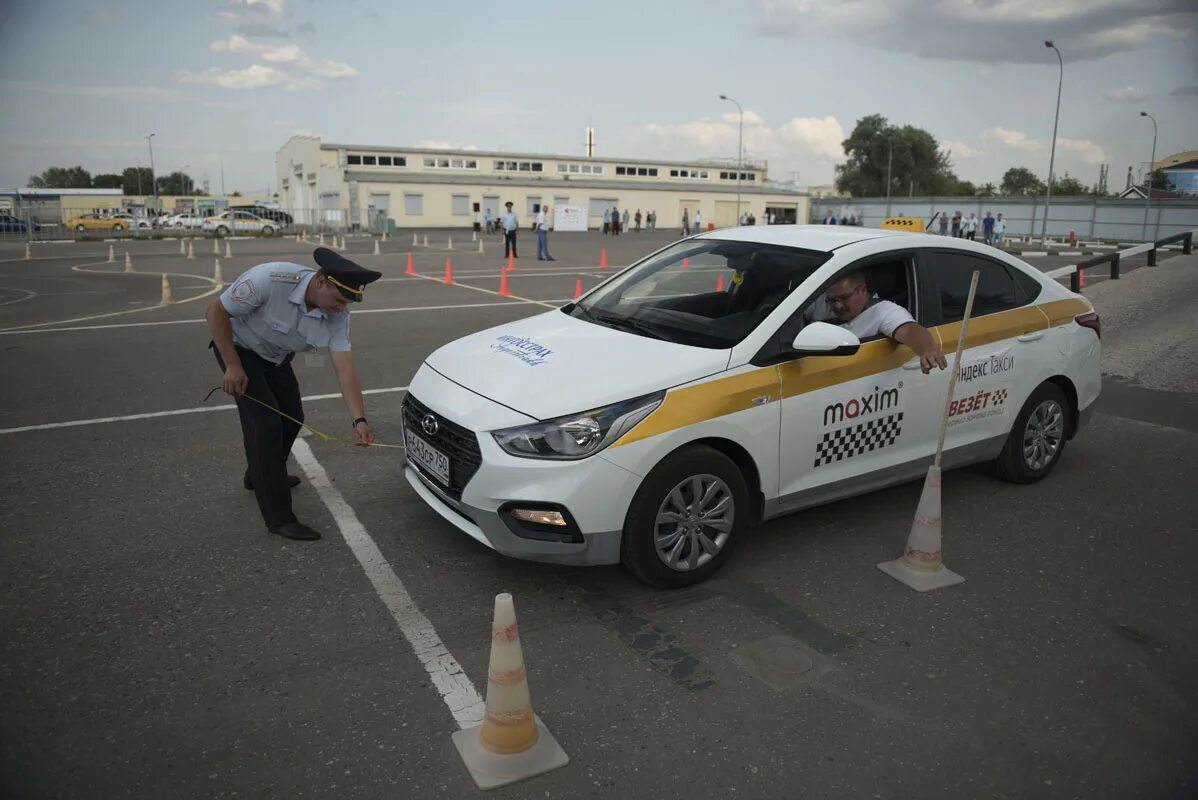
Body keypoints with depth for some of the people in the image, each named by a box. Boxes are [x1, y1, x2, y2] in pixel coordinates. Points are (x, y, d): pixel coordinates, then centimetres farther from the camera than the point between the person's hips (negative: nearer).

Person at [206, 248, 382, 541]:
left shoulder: (338, 315, -22)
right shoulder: (270, 280, -37)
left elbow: (345, 368, -26)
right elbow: (216, 311, -25)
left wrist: (359, 419, -37)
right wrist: (232, 366, -25)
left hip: (276, 356, 6)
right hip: (239, 347, -6)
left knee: (292, 417, 12)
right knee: (266, 423, -15)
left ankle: (259, 476, 40)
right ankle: (279, 519, -11)